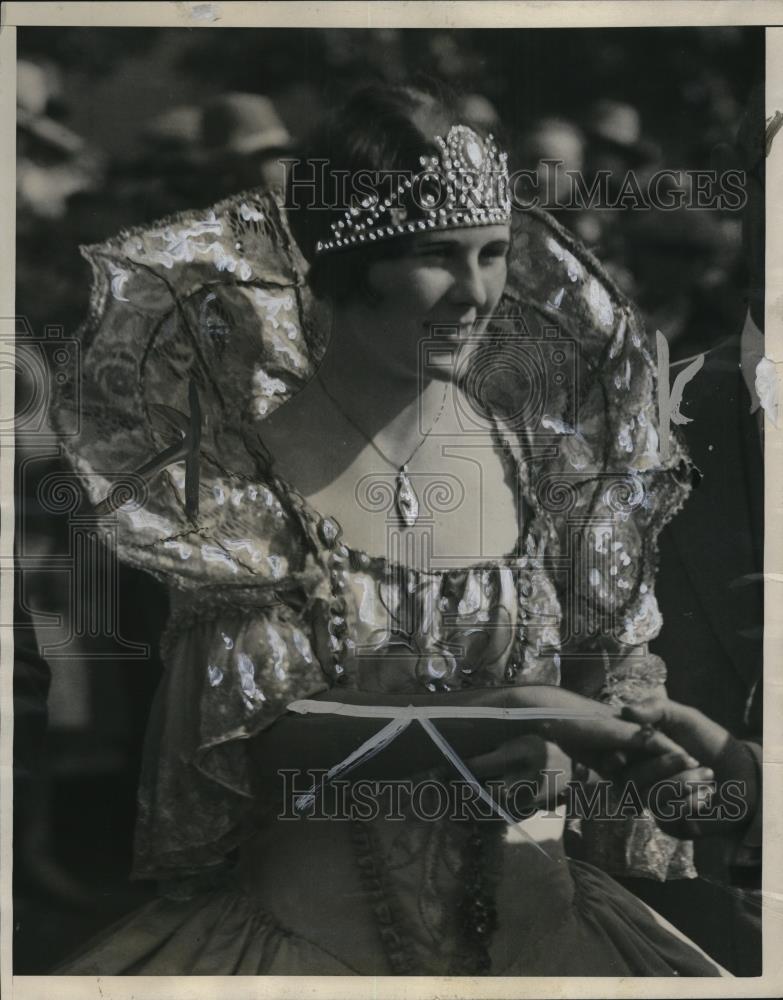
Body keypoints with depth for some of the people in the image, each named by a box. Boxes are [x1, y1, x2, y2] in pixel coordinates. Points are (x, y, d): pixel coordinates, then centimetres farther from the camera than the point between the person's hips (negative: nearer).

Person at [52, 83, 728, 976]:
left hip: (528, 920, 3)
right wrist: (487, 720, -20)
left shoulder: (529, 448, 2)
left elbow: (605, 668, 12)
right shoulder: (250, 447, -7)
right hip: (297, 925, -3)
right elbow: (243, 734, -12)